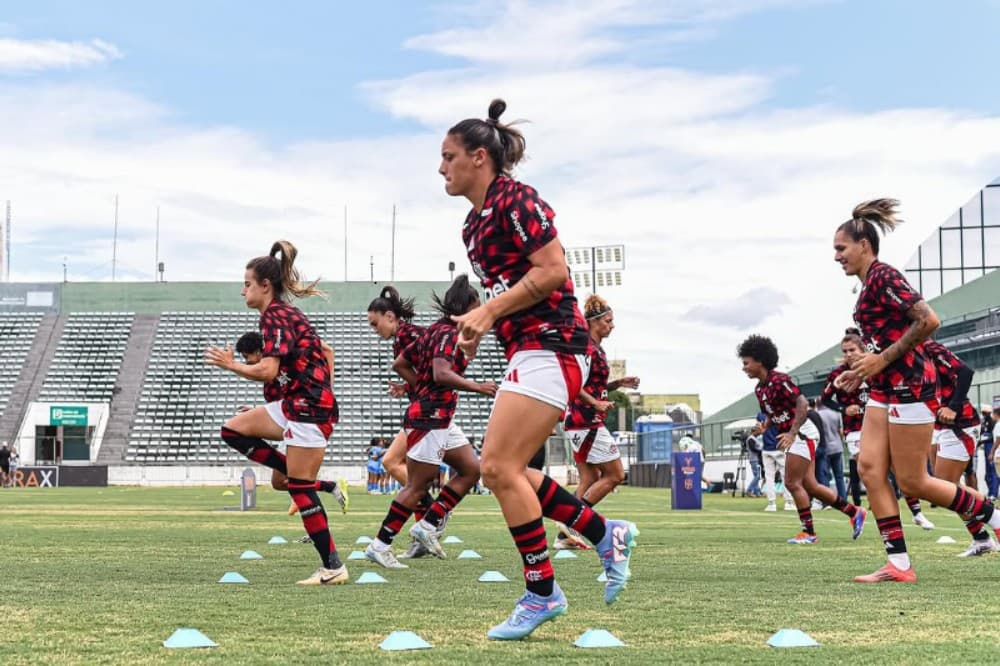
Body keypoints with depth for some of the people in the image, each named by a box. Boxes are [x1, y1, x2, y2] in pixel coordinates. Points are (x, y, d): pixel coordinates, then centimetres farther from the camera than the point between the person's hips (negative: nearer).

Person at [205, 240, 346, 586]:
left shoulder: (275, 316, -14)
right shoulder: (283, 313, 15)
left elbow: (268, 371, -24)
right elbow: (322, 353, 21)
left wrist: (230, 364, -9)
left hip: (309, 408, -10)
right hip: (294, 404, 10)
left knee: (300, 489, -6)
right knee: (234, 430, 12)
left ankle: (333, 567, -2)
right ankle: (302, 477, 7)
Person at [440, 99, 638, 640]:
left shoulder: (516, 200, -11)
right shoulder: (474, 223, 17)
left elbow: (553, 270, -18)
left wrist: (489, 310, -16)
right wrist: (480, 319, 3)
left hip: (549, 345, -10)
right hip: (526, 351, 10)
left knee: (499, 467, -12)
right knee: (505, 470, 8)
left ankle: (541, 593, -2)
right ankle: (607, 535, 17)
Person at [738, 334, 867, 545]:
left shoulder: (778, 380, -17)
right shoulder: (759, 388, 11)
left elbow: (803, 404, -23)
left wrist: (792, 433, -30)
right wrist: (765, 425, 0)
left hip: (802, 434, -9)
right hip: (793, 437, 9)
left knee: (793, 483, -9)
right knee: (809, 485, 8)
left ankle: (809, 532, -1)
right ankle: (854, 512, 19)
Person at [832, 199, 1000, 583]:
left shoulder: (884, 277, -13)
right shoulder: (869, 285, 16)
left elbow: (929, 321, -22)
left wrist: (882, 360, -18)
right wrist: (863, 373, 12)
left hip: (909, 385, -10)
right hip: (885, 388, 10)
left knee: (912, 481, -4)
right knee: (870, 468, -1)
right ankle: (899, 565, -1)